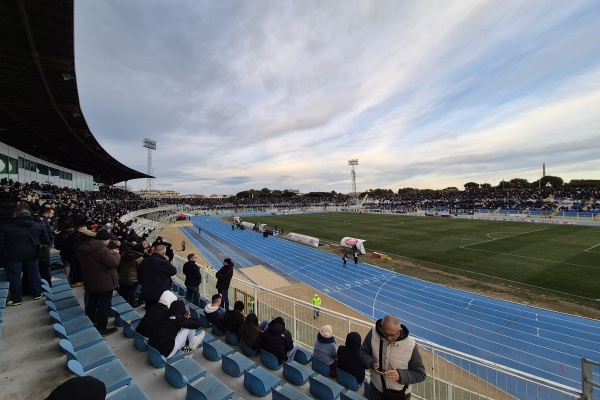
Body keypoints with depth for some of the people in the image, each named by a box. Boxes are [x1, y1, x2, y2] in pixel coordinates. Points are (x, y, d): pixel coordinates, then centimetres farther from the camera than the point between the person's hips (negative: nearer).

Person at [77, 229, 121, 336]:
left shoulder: (83, 248, 3)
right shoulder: (103, 249, -27)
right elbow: (114, 263, -28)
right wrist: (115, 253, -12)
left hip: (89, 282, 9)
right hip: (104, 283, -8)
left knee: (92, 303, 23)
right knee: (104, 305, 4)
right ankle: (101, 329, 14)